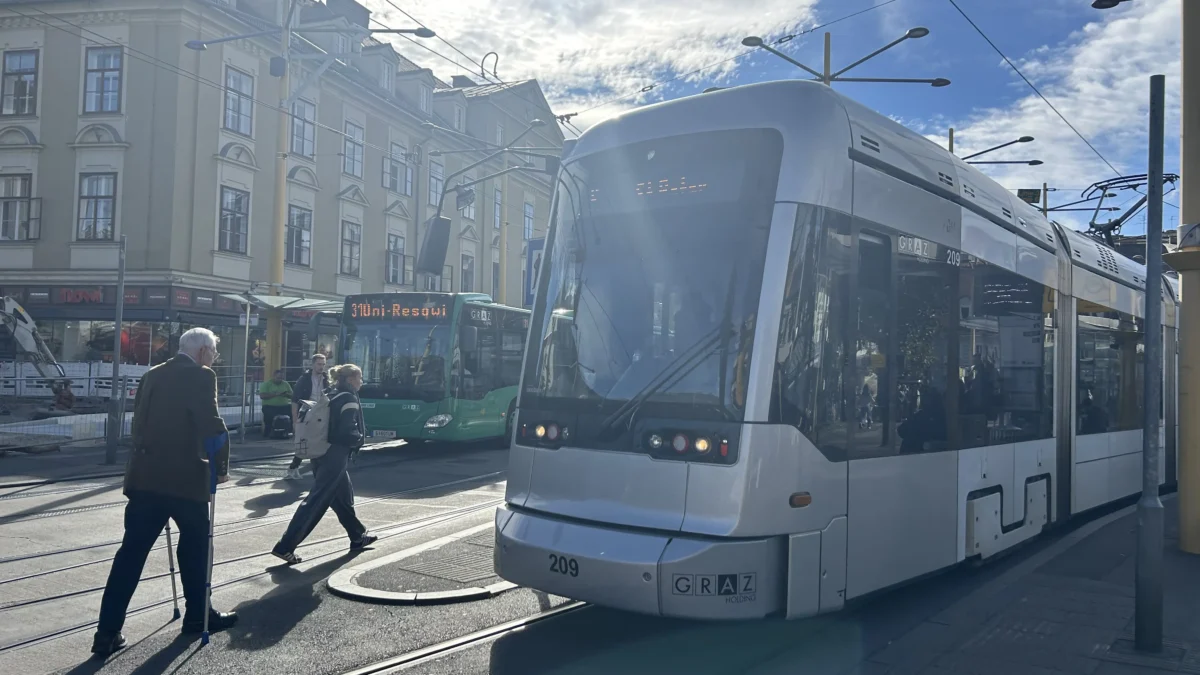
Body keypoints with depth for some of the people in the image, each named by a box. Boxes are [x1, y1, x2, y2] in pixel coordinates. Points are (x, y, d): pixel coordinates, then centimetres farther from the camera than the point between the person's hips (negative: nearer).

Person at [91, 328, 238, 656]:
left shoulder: (152, 375, 13)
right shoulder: (200, 376, -9)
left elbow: (139, 422, 17)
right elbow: (212, 425, -16)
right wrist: (221, 466, -3)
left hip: (145, 475, 6)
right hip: (183, 476, -6)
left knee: (132, 551, 5)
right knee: (195, 544, 13)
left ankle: (108, 631, 4)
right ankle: (198, 614, 26)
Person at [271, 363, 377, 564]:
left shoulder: (330, 396, 14)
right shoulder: (349, 399, -11)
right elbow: (348, 432, -19)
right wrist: (359, 439, -1)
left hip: (322, 454, 10)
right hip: (335, 457, -10)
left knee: (344, 495, 21)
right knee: (316, 501, -8)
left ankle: (358, 537, 34)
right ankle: (285, 546, -11)